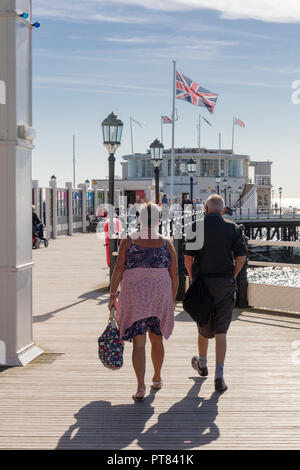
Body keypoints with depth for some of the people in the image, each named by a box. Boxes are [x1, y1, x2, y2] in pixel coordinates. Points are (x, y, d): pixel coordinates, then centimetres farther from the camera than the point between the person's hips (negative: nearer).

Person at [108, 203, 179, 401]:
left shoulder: (128, 241, -1)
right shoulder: (166, 244, 2)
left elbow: (118, 269, -6)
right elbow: (174, 276, 3)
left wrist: (113, 295, -1)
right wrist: (172, 301, 12)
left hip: (134, 295, -2)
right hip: (161, 295, 2)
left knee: (139, 343, 0)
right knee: (157, 339, 20)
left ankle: (141, 386, -11)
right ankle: (157, 378, 38)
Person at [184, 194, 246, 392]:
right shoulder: (233, 228, -1)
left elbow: (188, 257, -6)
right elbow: (241, 257, -6)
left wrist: (193, 279, 7)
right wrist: (231, 277, 8)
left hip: (202, 282, 0)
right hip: (225, 284, 0)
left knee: (204, 327, 18)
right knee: (221, 331, 2)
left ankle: (202, 364, 40)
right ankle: (219, 376, -6)